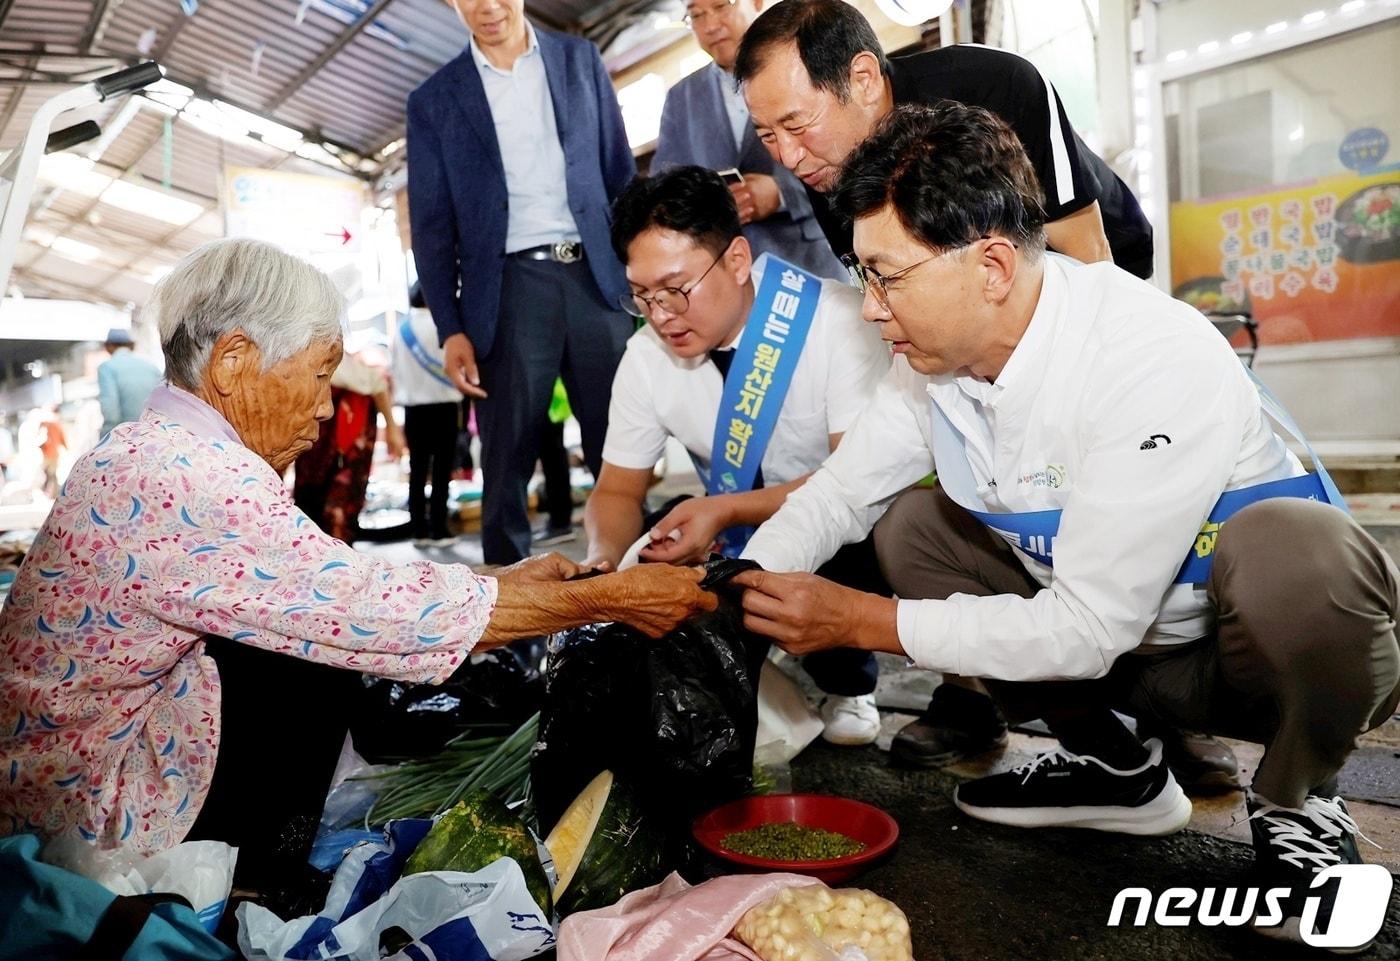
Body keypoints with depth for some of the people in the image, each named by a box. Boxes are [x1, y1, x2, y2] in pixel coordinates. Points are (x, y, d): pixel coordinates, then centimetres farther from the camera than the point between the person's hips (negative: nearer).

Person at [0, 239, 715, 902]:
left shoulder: (159, 450, 3)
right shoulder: (191, 478, -28)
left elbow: (350, 583, 4)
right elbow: (379, 611, -28)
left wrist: (506, 581, 1)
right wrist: (607, 599, -21)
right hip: (84, 815, -9)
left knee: (321, 618, 7)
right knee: (320, 656, -14)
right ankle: (253, 890, 5)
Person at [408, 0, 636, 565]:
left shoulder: (580, 60, 12)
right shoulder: (434, 100, 8)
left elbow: (620, 172, 12)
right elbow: (431, 226, 6)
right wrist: (450, 329, -3)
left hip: (595, 276, 1)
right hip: (509, 289, -1)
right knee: (506, 462, 2)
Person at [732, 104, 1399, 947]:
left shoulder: (1161, 364, -32)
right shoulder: (935, 351, -11)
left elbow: (1088, 630, -31)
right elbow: (839, 492, -2)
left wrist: (865, 620, -27)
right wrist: (743, 594, -18)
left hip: (1249, 655, -6)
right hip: (1120, 650, 7)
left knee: (1293, 552, -37)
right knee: (910, 526, -3)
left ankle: (1297, 805, -3)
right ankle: (1112, 765, 9)